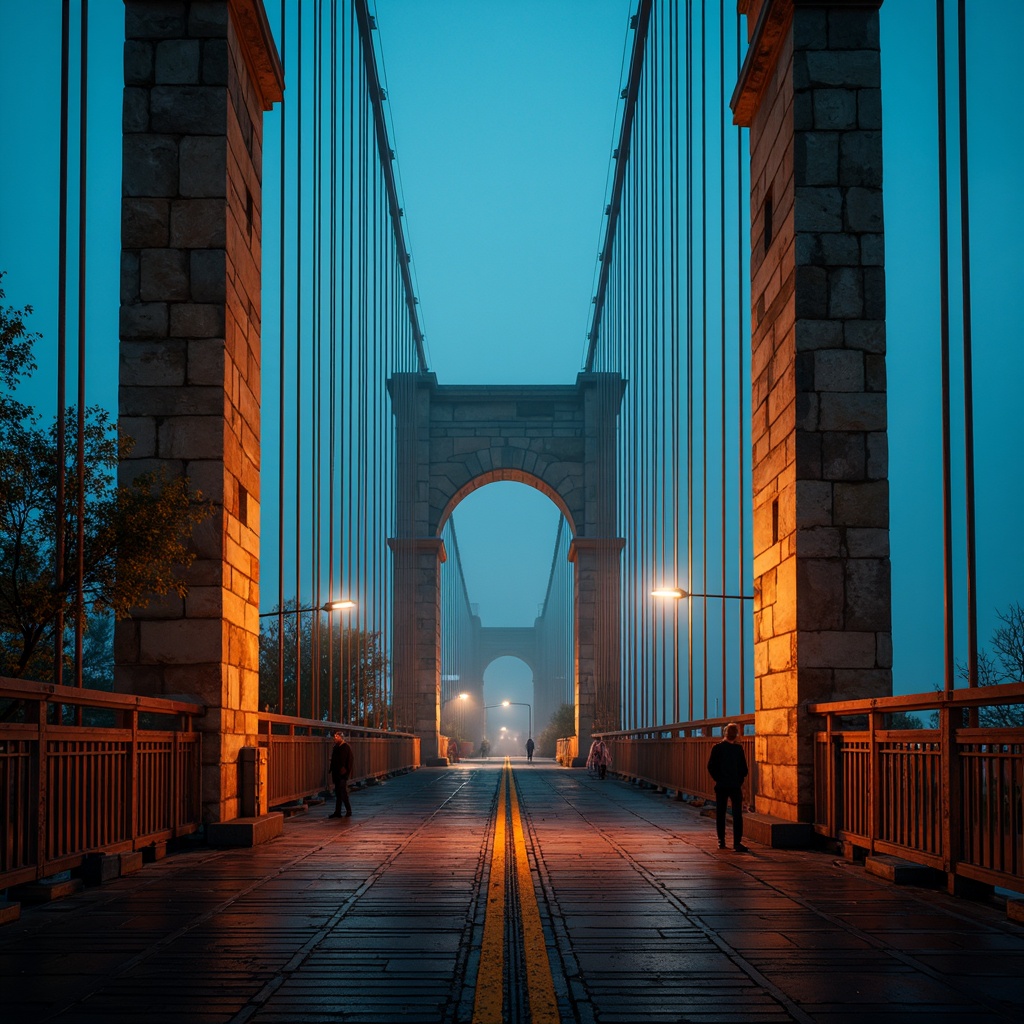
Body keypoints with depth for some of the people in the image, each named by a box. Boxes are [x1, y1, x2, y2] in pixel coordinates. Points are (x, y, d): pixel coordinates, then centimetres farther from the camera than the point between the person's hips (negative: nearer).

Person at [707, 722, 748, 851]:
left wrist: (718, 779, 10)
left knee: (720, 814, 7)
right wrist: (739, 781, 6)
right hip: (735, 786, -2)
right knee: (737, 814, 0)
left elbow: (711, 768, 1)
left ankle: (721, 842, 6)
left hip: (721, 786, 2)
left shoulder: (717, 748, -1)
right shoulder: (738, 748, -6)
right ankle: (737, 842, -4)